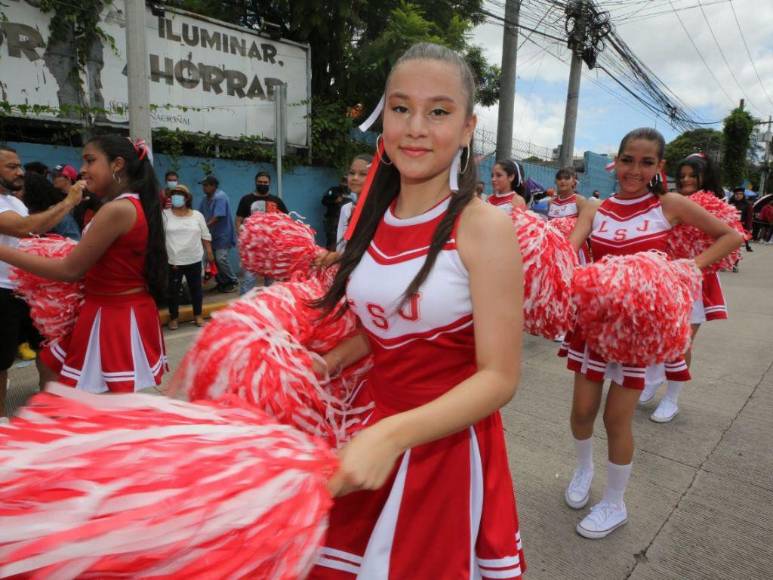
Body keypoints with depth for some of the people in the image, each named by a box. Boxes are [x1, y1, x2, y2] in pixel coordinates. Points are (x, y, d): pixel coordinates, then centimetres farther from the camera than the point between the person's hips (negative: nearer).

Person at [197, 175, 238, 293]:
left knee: (221, 258, -14)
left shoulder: (220, 197, -17)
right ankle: (222, 282, 21)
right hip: (212, 234, 9)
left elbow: (217, 217, -23)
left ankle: (232, 281, 3)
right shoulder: (205, 198, 9)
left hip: (223, 234, -8)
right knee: (213, 259, 9)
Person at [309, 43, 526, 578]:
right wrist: (327, 363, -2)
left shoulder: (484, 226, -17)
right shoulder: (375, 218, 0)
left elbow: (499, 378, -19)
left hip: (449, 441, -5)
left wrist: (393, 435, -29)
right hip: (376, 426, 6)